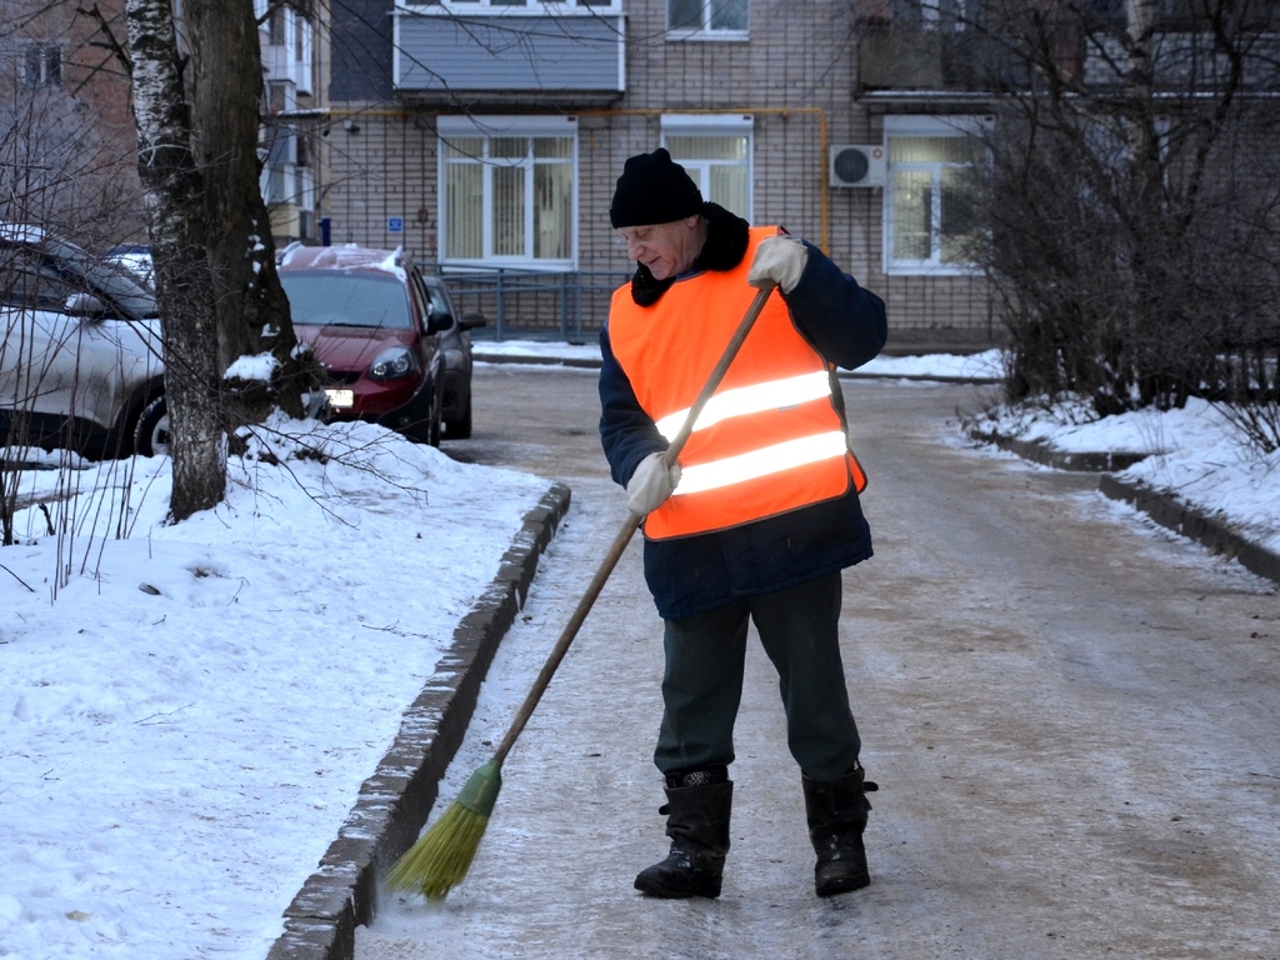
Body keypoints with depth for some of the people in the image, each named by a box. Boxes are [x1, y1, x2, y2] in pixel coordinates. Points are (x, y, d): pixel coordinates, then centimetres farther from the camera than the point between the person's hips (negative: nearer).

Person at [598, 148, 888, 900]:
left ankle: (841, 837, 17)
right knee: (692, 699, 7)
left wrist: (802, 274, -21)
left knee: (815, 685, 4)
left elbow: (862, 338, -5)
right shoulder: (628, 311, 12)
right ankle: (696, 848, 16)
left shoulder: (766, 261, 1)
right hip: (690, 541, 4)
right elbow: (621, 418, 12)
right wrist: (641, 463, -10)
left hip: (796, 522, -4)